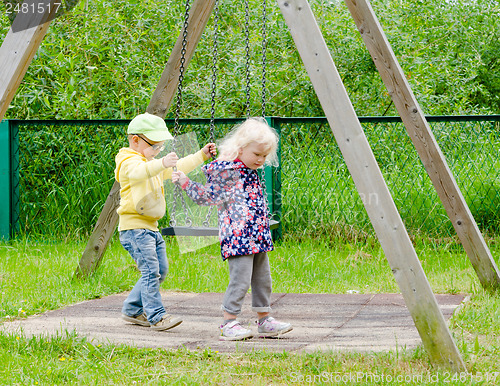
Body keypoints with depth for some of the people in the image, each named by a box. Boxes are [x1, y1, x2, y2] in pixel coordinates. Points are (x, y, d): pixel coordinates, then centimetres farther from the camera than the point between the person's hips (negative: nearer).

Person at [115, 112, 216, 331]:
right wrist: (162, 163, -53)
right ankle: (156, 317, -17)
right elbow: (140, 171, -36)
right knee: (150, 270, -17)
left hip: (150, 227, 10)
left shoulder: (153, 164, 21)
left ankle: (132, 311, 22)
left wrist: (201, 155, 19)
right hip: (134, 227, -10)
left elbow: (179, 168, 27)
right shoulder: (129, 163, -12)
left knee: (160, 270, 13)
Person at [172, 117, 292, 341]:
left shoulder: (250, 171, 14)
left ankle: (264, 321, 23)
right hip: (237, 236, -9)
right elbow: (206, 196, -1)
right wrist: (184, 182, -7)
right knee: (240, 279, -12)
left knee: (262, 279, 13)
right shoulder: (225, 170, -11)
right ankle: (229, 324, -4)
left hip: (258, 236, 9)